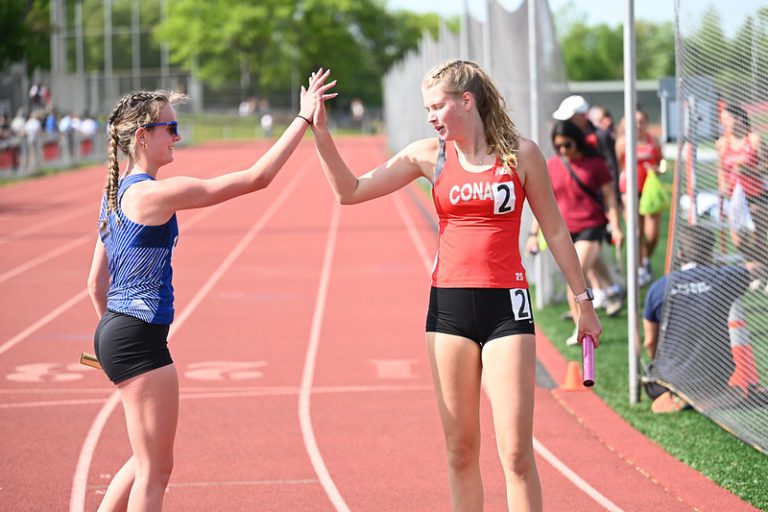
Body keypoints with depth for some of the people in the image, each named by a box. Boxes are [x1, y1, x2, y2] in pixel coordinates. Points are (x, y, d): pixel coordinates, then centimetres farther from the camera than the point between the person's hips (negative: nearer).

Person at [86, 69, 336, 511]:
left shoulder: (118, 192, 11)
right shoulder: (156, 193, -17)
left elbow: (97, 284, 17)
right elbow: (257, 178, -18)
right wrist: (304, 118, -13)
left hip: (114, 332, 10)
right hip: (139, 339, -10)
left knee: (149, 460, 20)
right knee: (155, 468, 0)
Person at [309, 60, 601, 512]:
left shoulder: (521, 153, 0)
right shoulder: (429, 155, 6)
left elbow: (555, 231, 8)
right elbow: (350, 191, 6)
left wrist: (584, 300, 9)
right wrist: (320, 131, -5)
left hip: (506, 305, -3)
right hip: (448, 305, 3)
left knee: (516, 452, -8)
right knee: (461, 448, 6)